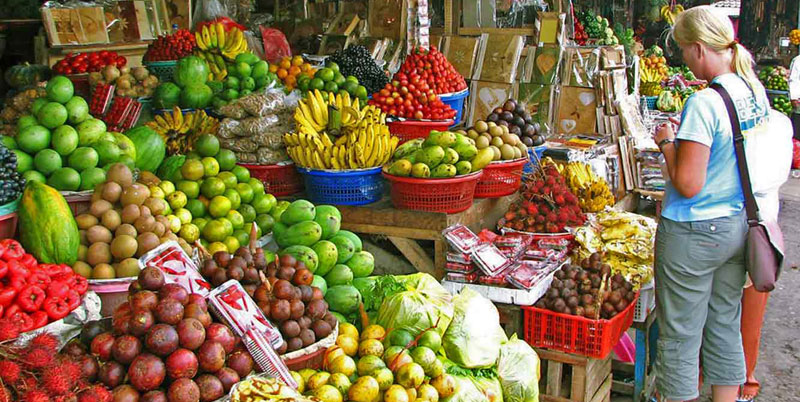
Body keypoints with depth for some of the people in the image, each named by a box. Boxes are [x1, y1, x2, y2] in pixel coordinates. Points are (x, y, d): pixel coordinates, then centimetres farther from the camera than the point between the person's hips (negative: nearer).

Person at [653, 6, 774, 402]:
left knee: (680, 335, 6)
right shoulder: (756, 92, 3)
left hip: (693, 232, -8)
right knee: (725, 327, 20)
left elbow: (688, 185, -22)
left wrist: (667, 142, -8)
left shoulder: (704, 103, -22)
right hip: (738, 227, 8)